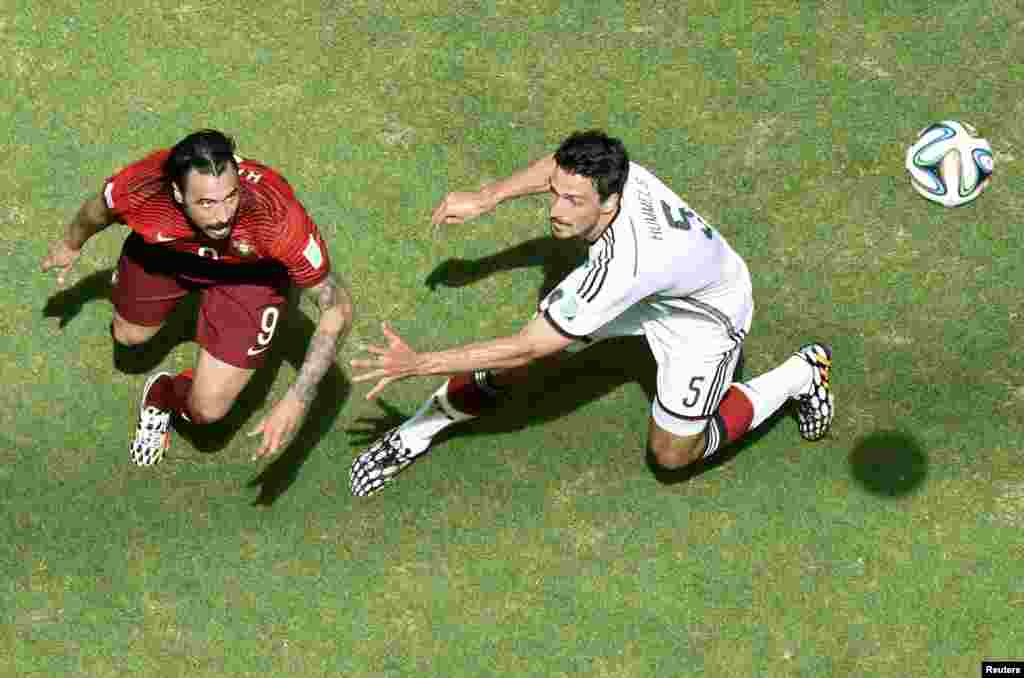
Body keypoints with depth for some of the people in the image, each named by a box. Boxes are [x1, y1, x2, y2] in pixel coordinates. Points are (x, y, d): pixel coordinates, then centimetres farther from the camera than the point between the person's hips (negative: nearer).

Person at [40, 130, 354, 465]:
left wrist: (296, 401, -44)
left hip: (249, 271, -2)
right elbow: (99, 208, -10)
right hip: (166, 250, 2)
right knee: (128, 337, 26)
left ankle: (164, 395, 29)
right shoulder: (140, 189, -38)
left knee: (208, 409, -6)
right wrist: (72, 244, 13)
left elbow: (338, 306, -35)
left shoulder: (278, 214, -45)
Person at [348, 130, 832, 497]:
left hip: (704, 312, -6)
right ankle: (413, 436, 14)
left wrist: (418, 363, -37)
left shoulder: (620, 268, -46)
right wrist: (485, 199, 3)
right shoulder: (600, 172, -30)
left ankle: (801, 374, 17)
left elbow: (525, 348, -40)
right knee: (513, 370, -6)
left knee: (672, 452, -1)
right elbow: (560, 166, 0)